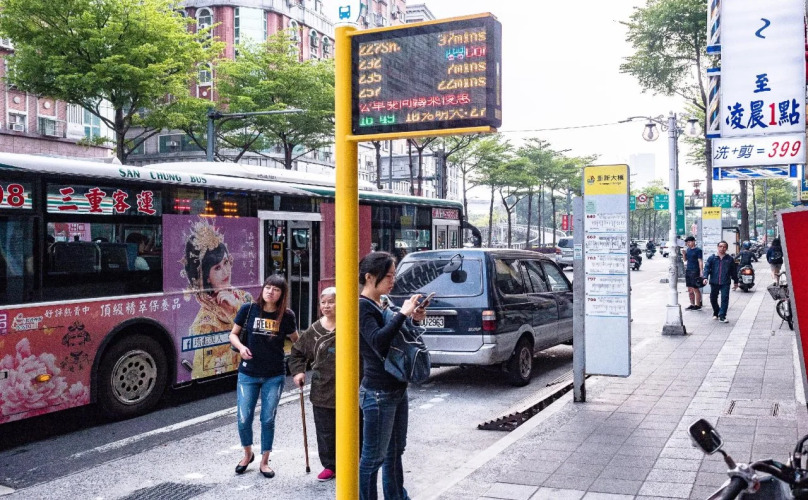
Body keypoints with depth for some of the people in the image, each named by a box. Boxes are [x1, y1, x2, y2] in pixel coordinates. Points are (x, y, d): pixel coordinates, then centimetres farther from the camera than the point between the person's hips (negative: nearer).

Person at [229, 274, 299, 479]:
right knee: (243, 419, 2)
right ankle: (248, 454, 31)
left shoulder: (286, 316, -4)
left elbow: (296, 341, 9)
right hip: (248, 373, 0)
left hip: (274, 376, 0)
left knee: (268, 420, 6)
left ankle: (264, 462, 23)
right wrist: (241, 347, -16)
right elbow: (233, 334, 4)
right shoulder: (249, 309, -6)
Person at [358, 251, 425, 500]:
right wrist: (403, 314, -26)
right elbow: (378, 341, -28)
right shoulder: (362, 306, -14)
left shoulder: (382, 305, 11)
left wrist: (413, 319, 4)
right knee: (373, 457, 1)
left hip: (397, 388, 9)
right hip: (378, 393, -9)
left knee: (394, 452, 20)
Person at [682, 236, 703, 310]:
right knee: (690, 289, 10)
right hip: (688, 271, 7)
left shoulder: (698, 250, -7)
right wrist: (684, 254, 1)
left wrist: (701, 272, -16)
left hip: (695, 271, -7)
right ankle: (692, 304, 18)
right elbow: (685, 259, 21)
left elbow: (700, 261, -10)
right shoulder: (688, 250, 13)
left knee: (696, 289, -3)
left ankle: (698, 305, 3)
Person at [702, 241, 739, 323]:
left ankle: (722, 316, -8)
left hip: (725, 283, -1)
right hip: (714, 282, 1)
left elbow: (734, 271, 14)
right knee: (713, 299, 10)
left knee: (725, 299, -10)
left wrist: (736, 282, 17)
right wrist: (705, 277, -18)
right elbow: (707, 268, -2)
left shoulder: (730, 259, 7)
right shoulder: (712, 258, 4)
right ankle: (716, 313, 32)